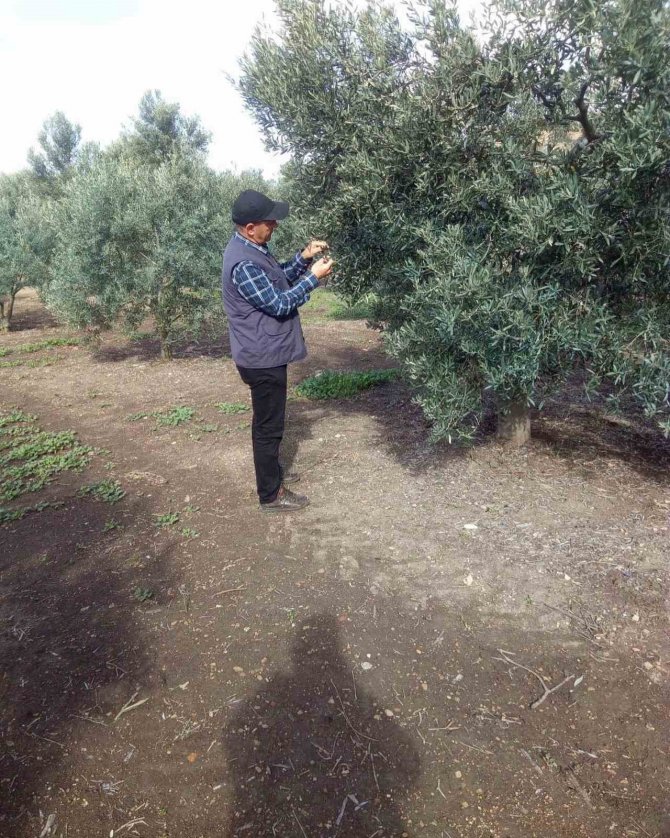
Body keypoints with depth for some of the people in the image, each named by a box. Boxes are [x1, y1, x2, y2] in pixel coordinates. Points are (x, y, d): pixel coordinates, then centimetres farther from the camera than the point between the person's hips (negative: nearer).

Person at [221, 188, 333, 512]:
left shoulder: (251, 249, 7)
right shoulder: (244, 264, -26)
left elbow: (279, 279, 17)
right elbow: (279, 305, -23)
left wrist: (304, 258, 2)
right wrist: (313, 277, -16)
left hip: (266, 353, 10)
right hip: (263, 357, -10)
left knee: (269, 421, 22)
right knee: (268, 426, 2)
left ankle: (273, 474, 40)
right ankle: (271, 495, 16)